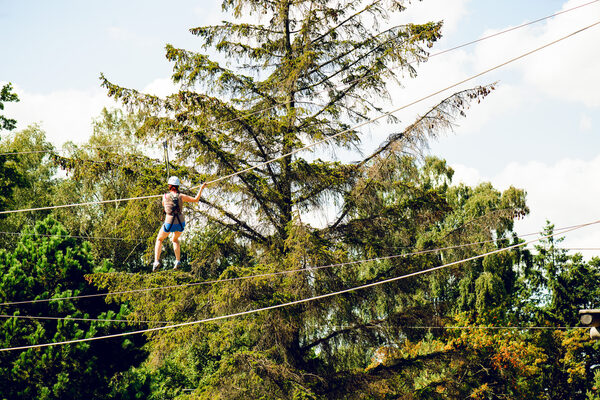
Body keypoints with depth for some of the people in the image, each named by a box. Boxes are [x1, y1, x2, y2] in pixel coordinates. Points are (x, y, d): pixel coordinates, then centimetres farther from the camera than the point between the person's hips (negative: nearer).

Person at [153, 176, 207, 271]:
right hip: (181, 223, 2)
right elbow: (196, 199, -2)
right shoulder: (181, 196, -3)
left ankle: (156, 261, 4)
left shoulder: (165, 196, -2)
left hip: (170, 223, -2)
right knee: (175, 240, 30)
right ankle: (178, 260, 14)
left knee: (159, 239, 21)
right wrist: (201, 188, 7)